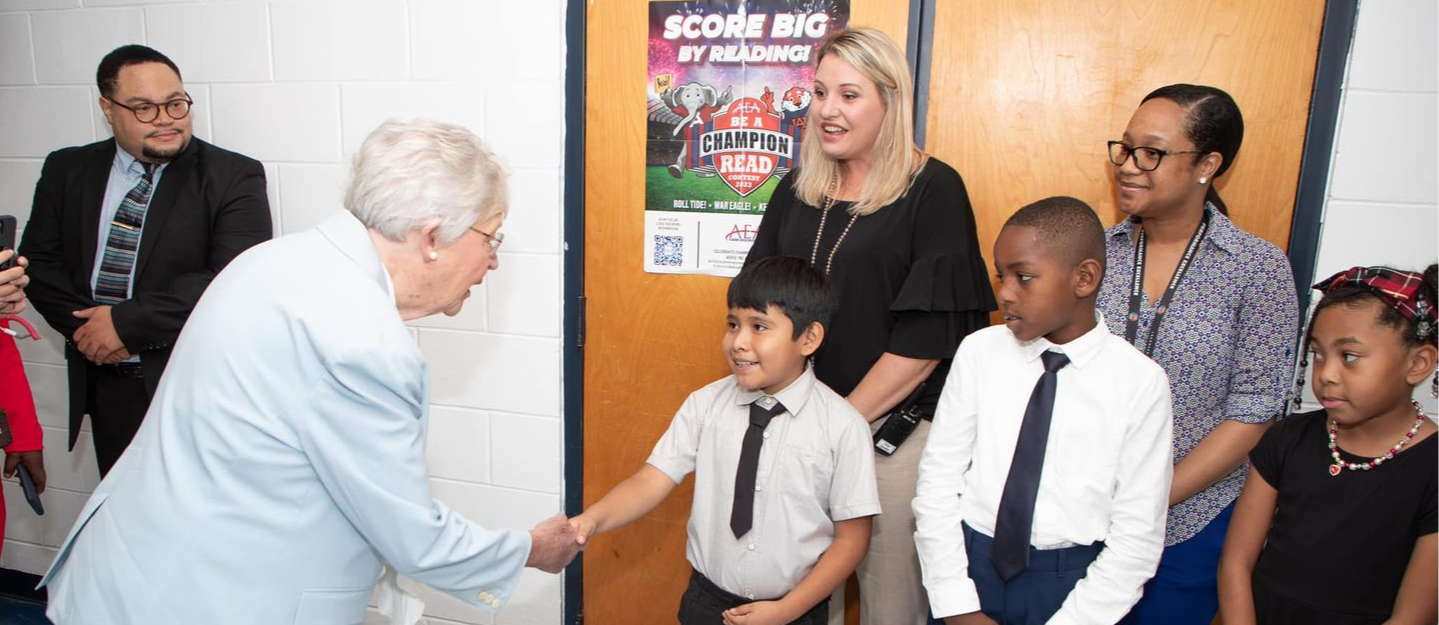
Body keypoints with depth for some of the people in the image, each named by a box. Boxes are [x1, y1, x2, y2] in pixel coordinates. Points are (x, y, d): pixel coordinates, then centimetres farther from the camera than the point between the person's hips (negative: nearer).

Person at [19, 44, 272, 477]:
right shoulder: (67, 171, 8)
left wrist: (128, 323, -18)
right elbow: (39, 262, 7)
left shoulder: (233, 177, -8)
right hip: (106, 387, 4)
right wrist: (89, 327, -9)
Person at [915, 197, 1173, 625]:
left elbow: (1137, 538, -8)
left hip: (1072, 582, -1)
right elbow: (938, 479, -4)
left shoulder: (1140, 383, -11)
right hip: (972, 562, 1)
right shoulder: (979, 353, -7)